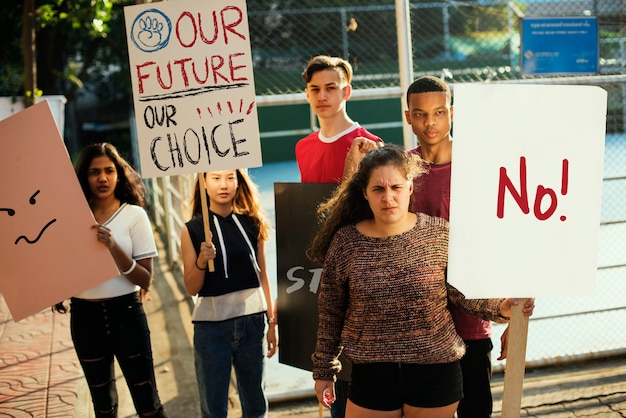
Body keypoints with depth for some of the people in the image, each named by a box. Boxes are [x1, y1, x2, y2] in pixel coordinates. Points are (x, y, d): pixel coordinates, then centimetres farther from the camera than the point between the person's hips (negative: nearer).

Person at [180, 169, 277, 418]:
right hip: (211, 325, -1)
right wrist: (201, 261, -20)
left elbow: (262, 275, 6)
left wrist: (272, 321, 6)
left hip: (252, 322, 2)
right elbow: (191, 289, -2)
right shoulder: (192, 229, -4)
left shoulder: (253, 222, 1)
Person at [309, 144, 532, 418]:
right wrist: (324, 370, 9)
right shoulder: (345, 242, -6)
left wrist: (499, 307, -18)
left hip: (435, 372, 0)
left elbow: (462, 291, 2)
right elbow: (330, 313, 3)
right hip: (371, 375, 0)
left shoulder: (440, 234, -7)